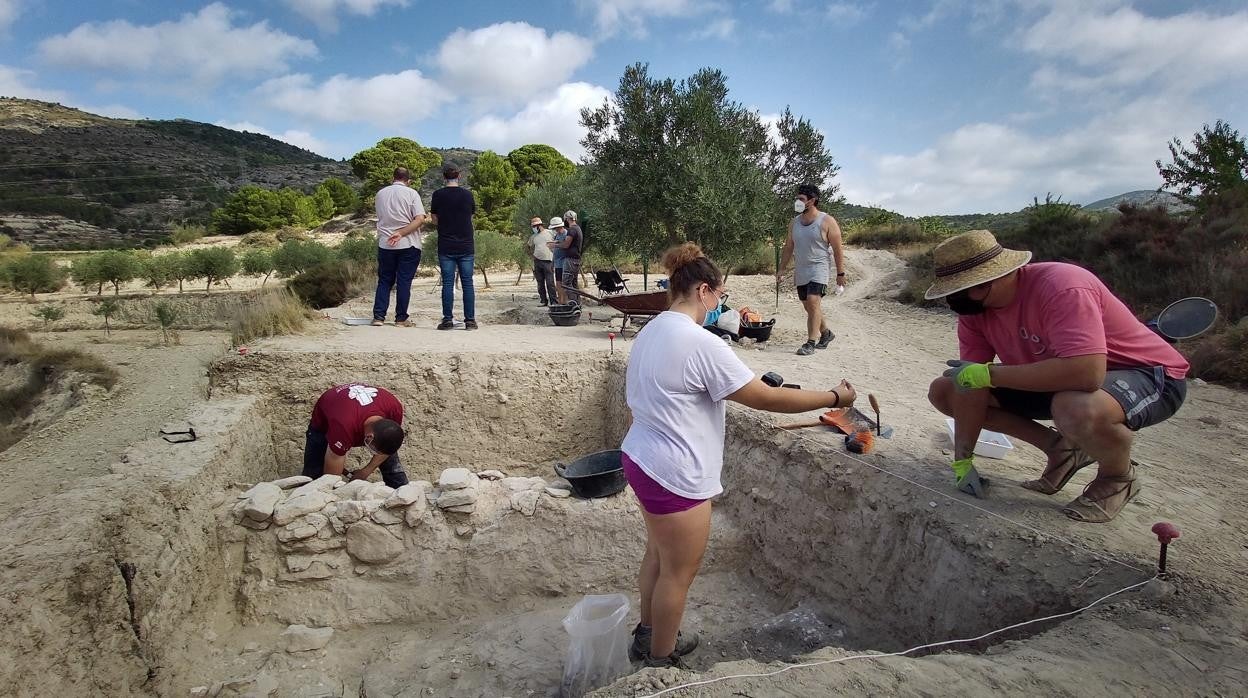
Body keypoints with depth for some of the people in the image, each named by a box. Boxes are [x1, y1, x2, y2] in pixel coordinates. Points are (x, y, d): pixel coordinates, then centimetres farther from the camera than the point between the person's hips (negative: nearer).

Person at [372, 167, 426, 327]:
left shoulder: (380, 194, 9)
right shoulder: (411, 193, -3)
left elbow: (380, 218, 18)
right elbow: (420, 219, -14)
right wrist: (401, 233, -15)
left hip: (384, 244, 3)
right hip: (408, 245, -3)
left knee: (384, 281, 11)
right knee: (404, 282, 2)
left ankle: (378, 316, 6)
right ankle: (401, 318, 4)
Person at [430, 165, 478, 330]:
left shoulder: (438, 195, -2)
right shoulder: (467, 194, 0)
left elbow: (435, 220, 4)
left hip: (446, 247, 0)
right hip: (466, 247, 1)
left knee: (447, 283, 2)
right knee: (467, 283, 3)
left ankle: (447, 320, 1)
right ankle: (470, 320, 2)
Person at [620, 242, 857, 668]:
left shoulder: (651, 332, 5)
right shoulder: (701, 344, -23)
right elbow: (765, 399, -20)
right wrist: (834, 398, -10)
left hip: (641, 458, 10)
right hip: (675, 474, -10)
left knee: (659, 554, 25)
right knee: (678, 572, 10)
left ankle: (648, 636, 43)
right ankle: (659, 661, 28)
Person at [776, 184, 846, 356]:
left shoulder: (827, 222, -8)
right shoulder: (794, 222, 8)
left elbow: (837, 250, -7)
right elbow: (788, 248, 15)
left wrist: (840, 274, -9)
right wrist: (781, 269, 11)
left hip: (819, 269, -6)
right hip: (800, 271, 6)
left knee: (813, 303, -19)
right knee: (809, 306, 12)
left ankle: (810, 343, -15)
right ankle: (826, 333, 34)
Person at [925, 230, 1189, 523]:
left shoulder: (1060, 287, -32)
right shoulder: (974, 308, -11)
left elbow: (1087, 372, -44)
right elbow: (970, 382, -11)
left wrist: (988, 373, -38)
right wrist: (962, 461, -16)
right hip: (1054, 380, 7)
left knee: (1078, 410, -43)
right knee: (943, 391, -4)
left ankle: (1119, 477, -6)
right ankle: (1061, 449, 8)